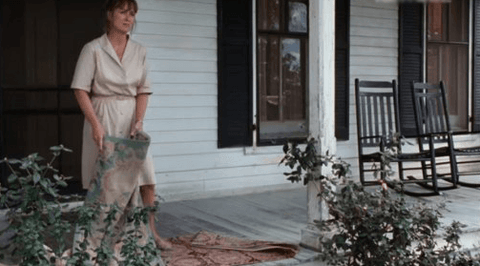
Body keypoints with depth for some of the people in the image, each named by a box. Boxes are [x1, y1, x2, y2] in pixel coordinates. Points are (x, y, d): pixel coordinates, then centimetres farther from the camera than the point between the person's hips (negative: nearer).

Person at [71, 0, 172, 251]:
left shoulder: (139, 51, 6)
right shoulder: (93, 49, -5)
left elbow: (143, 90, 7)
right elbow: (81, 90, -8)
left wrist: (139, 120, -7)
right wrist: (96, 124, -17)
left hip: (131, 118, 4)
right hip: (102, 118, -3)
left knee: (146, 178, 1)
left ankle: (151, 233, 13)